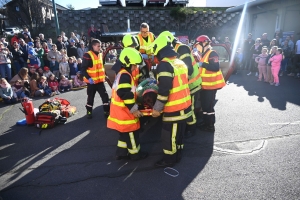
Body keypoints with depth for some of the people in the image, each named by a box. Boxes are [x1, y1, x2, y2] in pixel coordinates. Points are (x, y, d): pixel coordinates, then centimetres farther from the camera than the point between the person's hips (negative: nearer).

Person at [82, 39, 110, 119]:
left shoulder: (100, 55, 11)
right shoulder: (87, 55, -13)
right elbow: (83, 69, -16)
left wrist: (104, 75, 18)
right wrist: (89, 78, -25)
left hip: (100, 80, 6)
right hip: (92, 81, -6)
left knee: (105, 96, 1)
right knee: (91, 97, 8)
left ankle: (107, 111, 11)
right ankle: (89, 112, 26)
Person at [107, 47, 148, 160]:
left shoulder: (121, 73, 13)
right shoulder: (125, 75, -19)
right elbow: (125, 95, -28)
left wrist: (133, 107, 23)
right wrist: (134, 109, -20)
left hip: (121, 110, 10)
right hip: (124, 111, -10)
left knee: (125, 132, 20)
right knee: (131, 133, 5)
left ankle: (121, 152, 30)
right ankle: (135, 153, 21)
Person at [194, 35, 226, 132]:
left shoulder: (212, 53, -15)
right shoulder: (204, 54, 15)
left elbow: (215, 68, -27)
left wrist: (202, 64, -27)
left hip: (211, 84, -10)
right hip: (205, 84, 10)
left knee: (208, 105, -5)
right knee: (204, 104, 17)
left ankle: (210, 126, 8)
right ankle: (206, 123, 30)